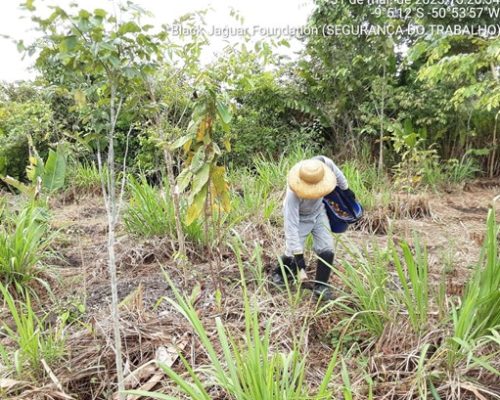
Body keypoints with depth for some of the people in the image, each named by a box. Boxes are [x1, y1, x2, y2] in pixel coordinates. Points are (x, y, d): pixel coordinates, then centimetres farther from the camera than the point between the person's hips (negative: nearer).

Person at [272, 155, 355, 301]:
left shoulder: (324, 163, -30)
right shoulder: (293, 195, -41)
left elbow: (336, 172, -4)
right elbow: (291, 226, -37)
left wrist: (346, 189, 11)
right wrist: (299, 257, -37)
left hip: (319, 212, 4)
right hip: (300, 218, -4)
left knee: (327, 250, -7)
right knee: (292, 254, -3)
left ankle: (321, 286, 10)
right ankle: (280, 273, 30)